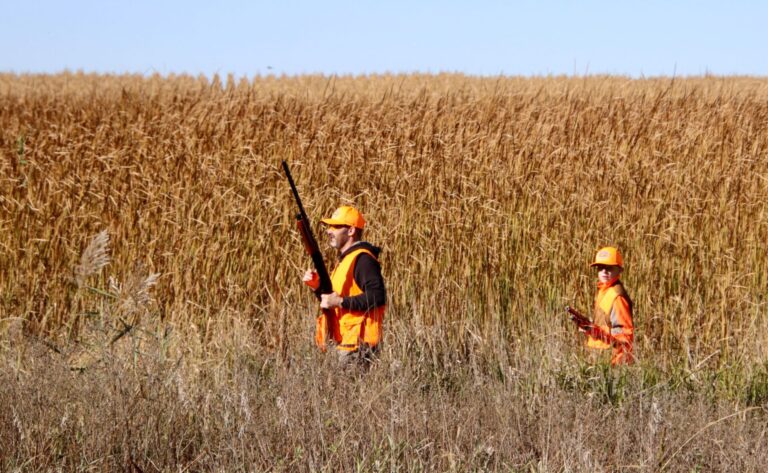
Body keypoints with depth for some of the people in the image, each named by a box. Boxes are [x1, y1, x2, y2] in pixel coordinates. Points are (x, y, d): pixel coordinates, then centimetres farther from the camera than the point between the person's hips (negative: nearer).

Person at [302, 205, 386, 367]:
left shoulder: (362, 259, -13)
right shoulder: (346, 258, 21)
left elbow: (378, 296, -23)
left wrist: (341, 302, -23)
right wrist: (318, 285, 9)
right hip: (344, 343, 10)